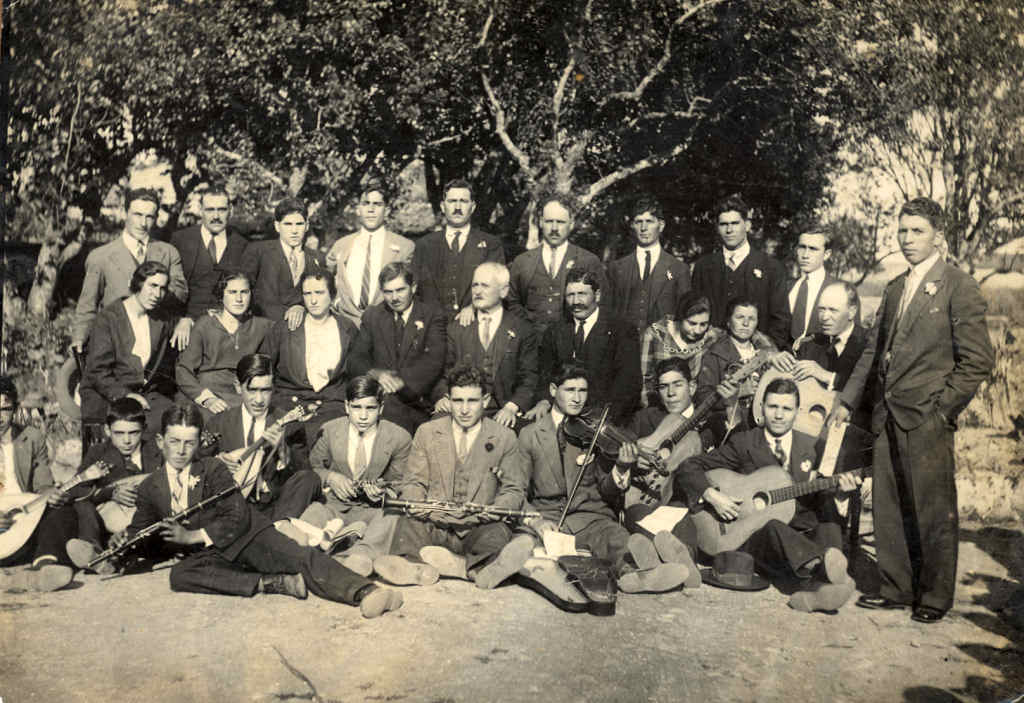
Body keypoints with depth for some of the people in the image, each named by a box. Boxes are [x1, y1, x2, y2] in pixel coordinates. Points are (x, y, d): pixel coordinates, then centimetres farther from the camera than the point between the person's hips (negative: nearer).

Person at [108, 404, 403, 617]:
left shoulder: (213, 469, 1)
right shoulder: (149, 488, 11)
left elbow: (237, 519, -8)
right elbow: (142, 531, 18)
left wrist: (192, 536, -16)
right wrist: (124, 540, -4)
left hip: (246, 536, -2)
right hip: (208, 555, 3)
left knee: (299, 558, -29)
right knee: (179, 575, -32)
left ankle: (364, 592, -48)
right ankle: (275, 583, -35)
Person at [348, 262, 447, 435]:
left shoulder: (432, 315, 6)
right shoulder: (372, 315, 17)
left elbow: (434, 361, -7)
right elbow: (356, 359, 10)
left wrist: (401, 380, -21)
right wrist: (376, 373, -13)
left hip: (415, 397, -2)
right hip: (377, 394, 2)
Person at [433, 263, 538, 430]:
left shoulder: (522, 330, 8)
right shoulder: (456, 328, 15)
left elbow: (528, 378, 3)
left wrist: (511, 407, -14)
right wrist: (442, 396, -9)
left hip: (499, 414, -1)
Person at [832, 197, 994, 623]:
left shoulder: (959, 288, -5)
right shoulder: (894, 290, 16)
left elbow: (977, 361, -8)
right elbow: (874, 350, 20)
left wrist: (941, 408, -11)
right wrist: (847, 400, 16)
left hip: (927, 419, -7)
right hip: (888, 416, 7)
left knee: (934, 512, 2)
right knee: (888, 508, 11)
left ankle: (935, 597, 17)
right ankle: (896, 588, 25)